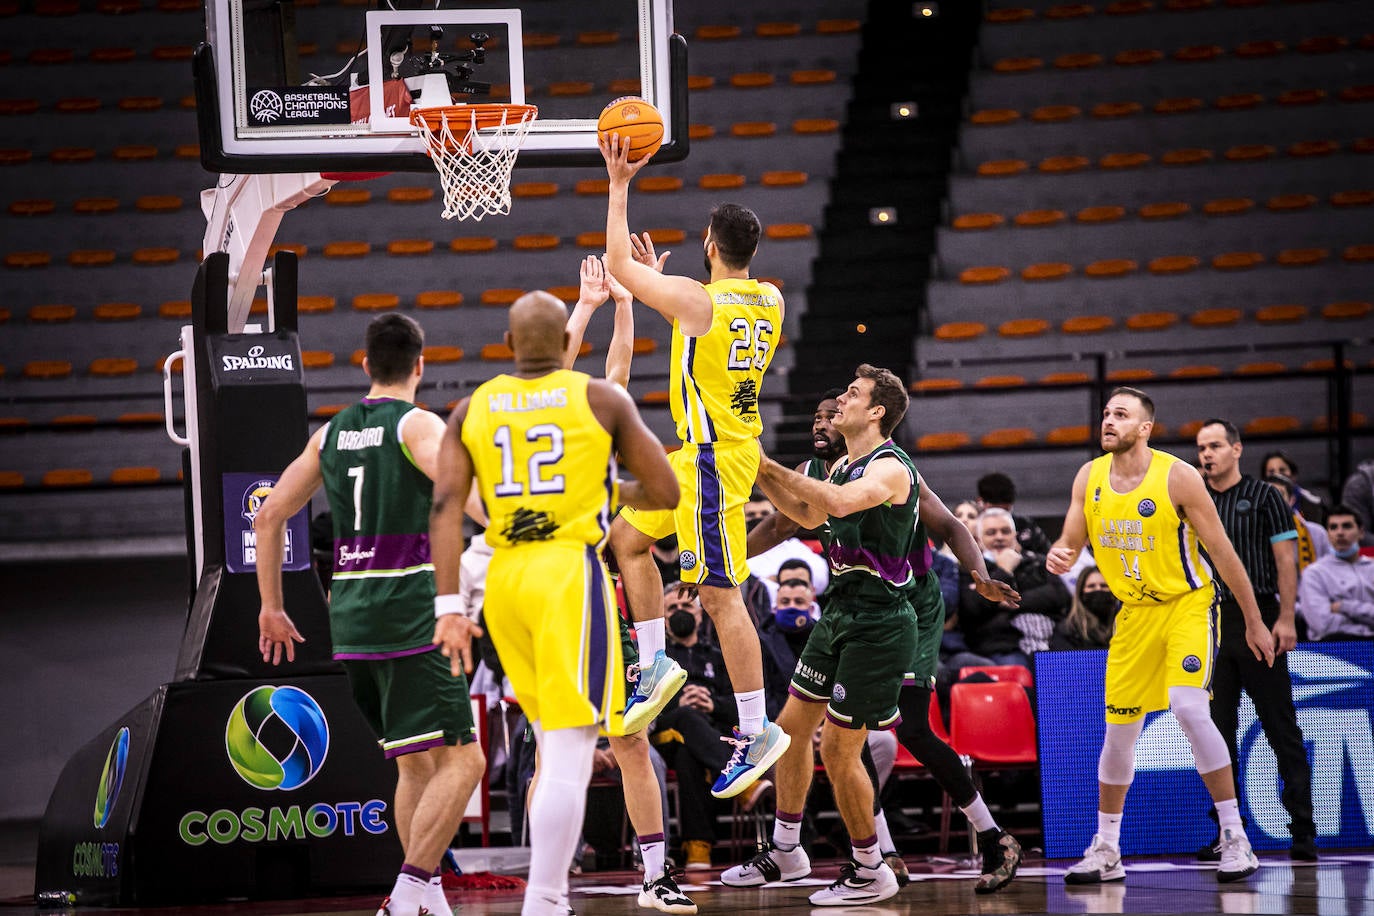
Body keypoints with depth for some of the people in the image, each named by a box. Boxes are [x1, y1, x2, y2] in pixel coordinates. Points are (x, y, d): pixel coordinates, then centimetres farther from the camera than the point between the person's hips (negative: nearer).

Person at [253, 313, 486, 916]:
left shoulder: (332, 433, 15)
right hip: (410, 614, -7)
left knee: (417, 762, 18)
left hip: (348, 615, 7)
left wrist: (271, 607, 24)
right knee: (461, 758, -8)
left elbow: (269, 516, 18)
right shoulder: (417, 425, -4)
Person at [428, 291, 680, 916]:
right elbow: (665, 493, 3)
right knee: (568, 757, -8)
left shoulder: (472, 409, 9)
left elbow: (446, 507, -1)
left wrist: (448, 608, -4)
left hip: (504, 578, 5)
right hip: (572, 570, -5)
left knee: (555, 745, 20)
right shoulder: (602, 400, 1)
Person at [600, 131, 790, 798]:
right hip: (697, 455, 9)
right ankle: (654, 665, 20)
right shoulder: (770, 302, 5)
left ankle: (757, 731, -7)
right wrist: (661, 278, 34)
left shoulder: (694, 297, -18)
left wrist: (619, 184, 3)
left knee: (719, 593, -7)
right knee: (627, 538, 21)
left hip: (711, 458, -9)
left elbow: (618, 263, -5)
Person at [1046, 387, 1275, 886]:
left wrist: (1253, 622, -6)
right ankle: (1106, 851, 20)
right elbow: (1070, 542, 6)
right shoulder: (1090, 477, -2)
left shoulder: (1178, 477, -16)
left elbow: (1223, 553, -10)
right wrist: (1057, 556, -20)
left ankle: (1235, 838, -17)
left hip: (1187, 604, -5)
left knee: (1188, 707, -24)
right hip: (1134, 614, 5)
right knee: (1119, 730, 6)